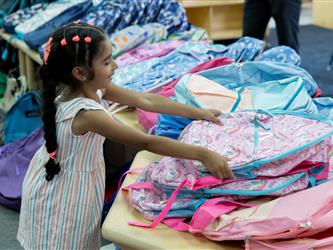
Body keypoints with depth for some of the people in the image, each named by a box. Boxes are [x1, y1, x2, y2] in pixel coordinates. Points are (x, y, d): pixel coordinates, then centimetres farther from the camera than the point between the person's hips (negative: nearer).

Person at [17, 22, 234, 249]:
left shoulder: (93, 87, -10)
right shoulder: (87, 114, -36)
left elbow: (146, 100, -4)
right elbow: (147, 143, -38)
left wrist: (199, 113, -1)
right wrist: (203, 154, -39)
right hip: (65, 191, -8)